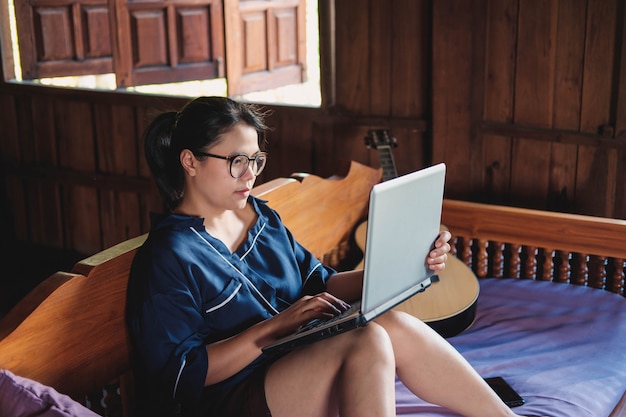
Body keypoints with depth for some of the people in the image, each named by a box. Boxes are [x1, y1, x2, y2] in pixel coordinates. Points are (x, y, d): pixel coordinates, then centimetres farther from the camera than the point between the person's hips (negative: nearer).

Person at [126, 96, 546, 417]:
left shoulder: (261, 217, 11)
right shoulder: (169, 255, -12)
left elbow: (320, 283, 14)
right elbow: (180, 377, -16)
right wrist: (275, 326, -23)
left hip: (299, 362, 7)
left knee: (395, 322, -21)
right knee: (369, 341, -29)